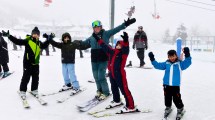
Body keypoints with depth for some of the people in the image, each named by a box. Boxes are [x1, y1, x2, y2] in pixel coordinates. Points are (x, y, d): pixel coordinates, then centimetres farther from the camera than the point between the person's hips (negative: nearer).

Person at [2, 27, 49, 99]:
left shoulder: (39, 43, 9)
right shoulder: (27, 40, -7)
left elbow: (44, 46, 29)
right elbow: (17, 41, -13)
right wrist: (9, 36, -21)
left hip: (36, 63, 5)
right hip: (27, 63, -5)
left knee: (35, 78, 11)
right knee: (26, 78, -1)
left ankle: (34, 90, 26)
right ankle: (22, 91, 11)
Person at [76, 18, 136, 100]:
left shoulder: (106, 34, -3)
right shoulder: (91, 38, 9)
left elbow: (117, 29, -10)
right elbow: (84, 43, 26)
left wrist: (126, 23, -18)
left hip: (103, 60, -5)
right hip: (94, 60, 5)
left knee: (101, 77, -7)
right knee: (96, 77, 11)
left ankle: (106, 92, 12)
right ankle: (100, 90, 31)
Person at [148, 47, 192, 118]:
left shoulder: (180, 64, -2)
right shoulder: (166, 63, 4)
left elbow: (187, 63, -14)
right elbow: (158, 65, 5)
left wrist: (187, 56, -28)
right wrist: (152, 60, -4)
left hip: (175, 85, -3)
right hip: (166, 85, 3)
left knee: (176, 99, 2)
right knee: (167, 98, 16)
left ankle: (180, 109, 26)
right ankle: (168, 108, 39)